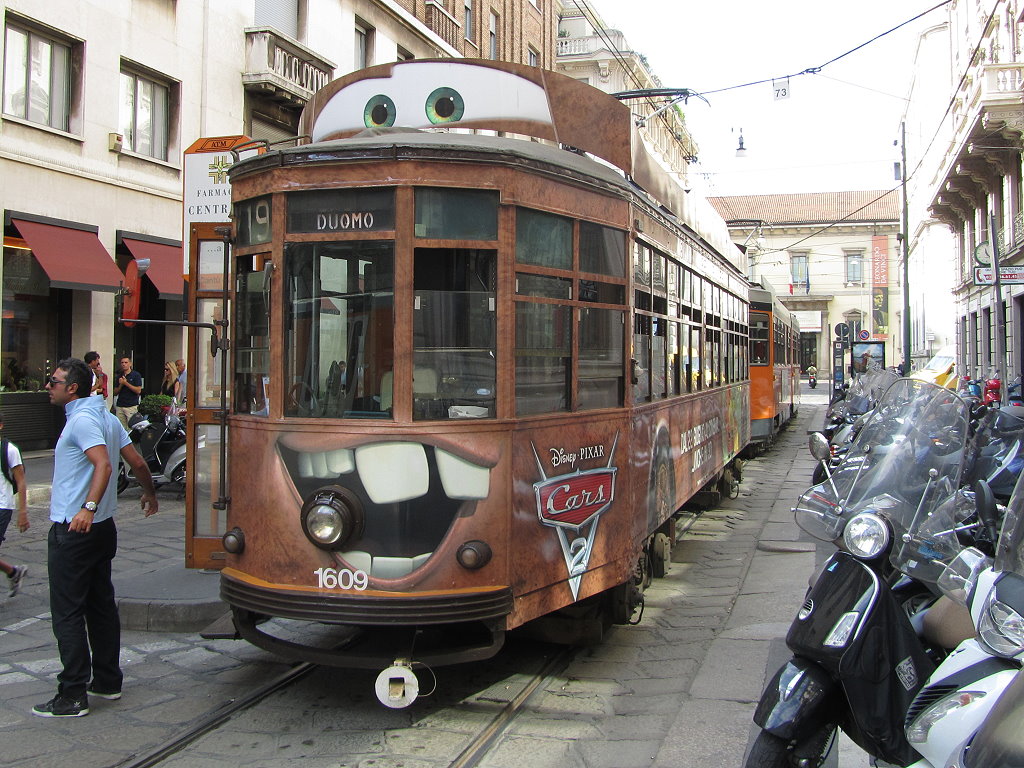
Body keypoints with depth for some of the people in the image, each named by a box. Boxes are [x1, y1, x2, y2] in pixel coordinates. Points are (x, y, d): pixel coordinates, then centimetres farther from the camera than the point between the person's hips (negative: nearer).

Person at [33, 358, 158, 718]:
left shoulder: (82, 420, -15)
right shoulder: (105, 417, 12)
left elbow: (103, 464, -29)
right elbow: (138, 463, 15)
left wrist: (88, 507, -39)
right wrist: (149, 493, 31)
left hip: (73, 530, -10)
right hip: (102, 527, 10)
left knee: (67, 613, -4)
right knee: (101, 606, 15)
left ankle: (73, 695, -1)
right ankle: (107, 681, 23)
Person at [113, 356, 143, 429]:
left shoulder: (136, 375, 1)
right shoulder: (119, 376, 17)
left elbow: (138, 390, -7)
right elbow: (115, 392, 16)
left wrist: (126, 383, -11)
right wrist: (121, 385, -3)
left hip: (131, 406, -5)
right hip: (120, 406, 5)